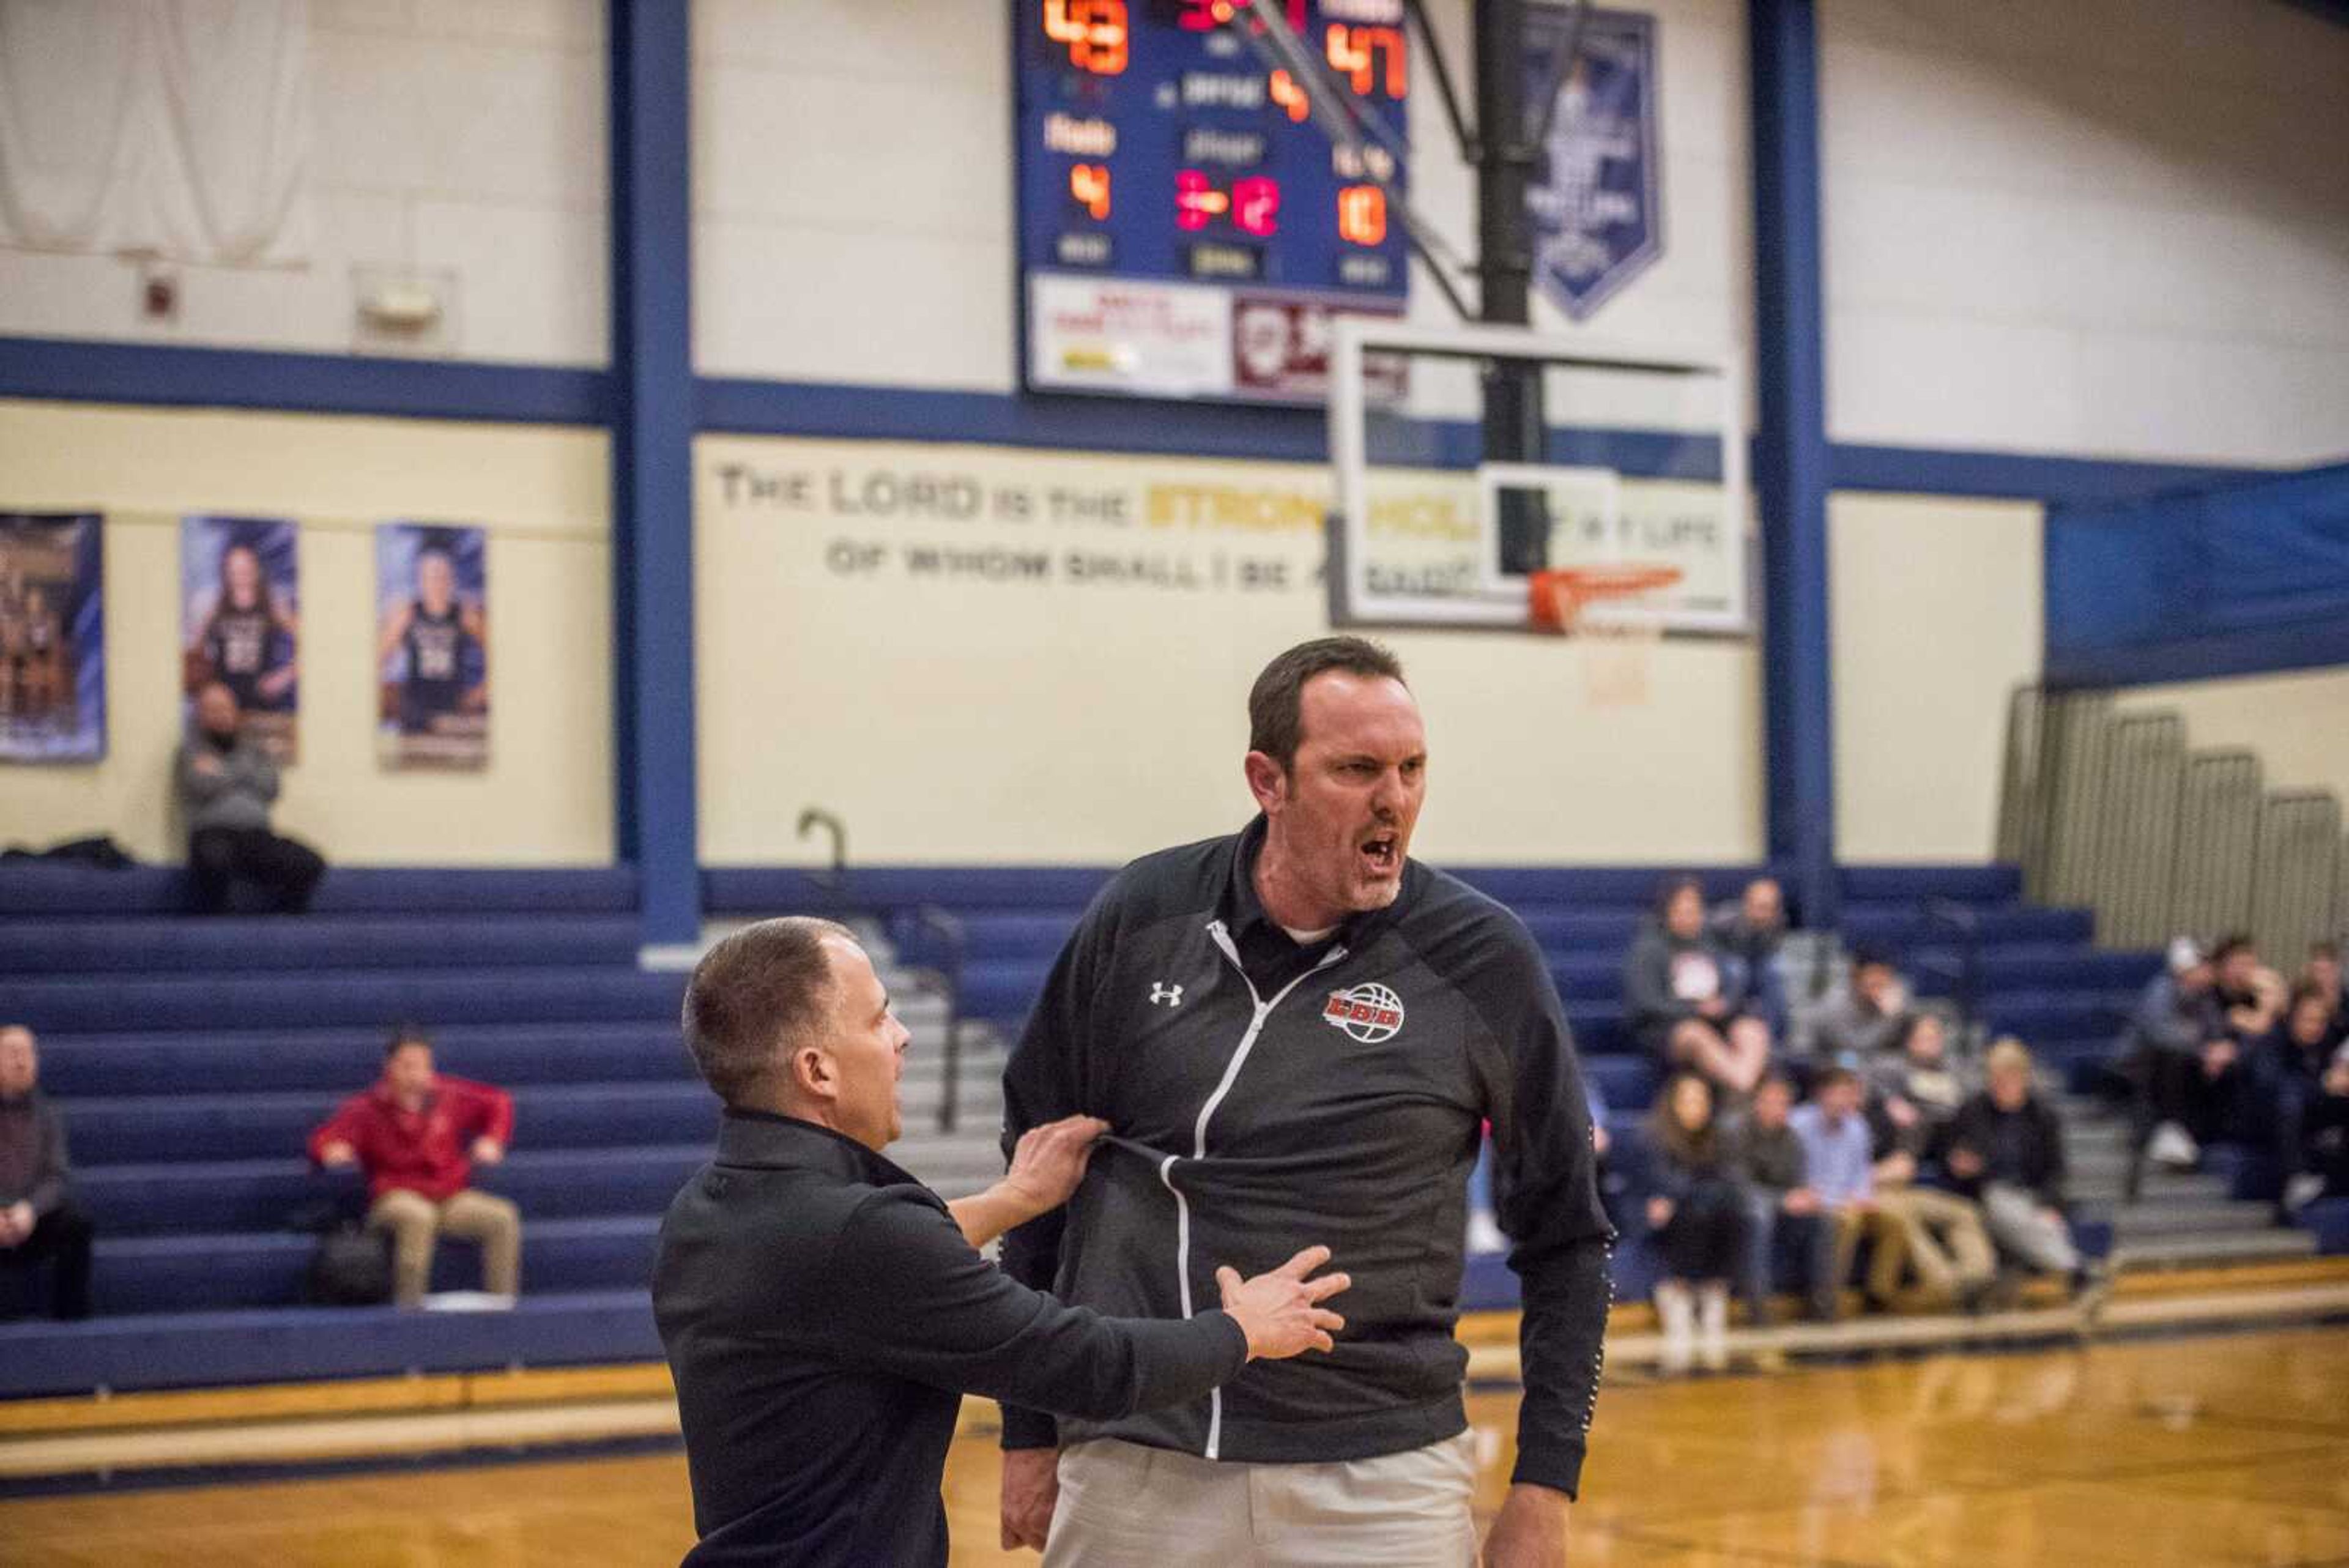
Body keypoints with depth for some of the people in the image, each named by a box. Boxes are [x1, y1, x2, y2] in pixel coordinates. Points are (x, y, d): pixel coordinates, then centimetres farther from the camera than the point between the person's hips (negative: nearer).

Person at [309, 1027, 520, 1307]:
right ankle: (409, 1305, -35)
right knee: (418, 1216, -40)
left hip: (452, 1198, 3)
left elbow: (499, 1102, 18)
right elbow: (322, 1142, -10)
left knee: (504, 1217, -21)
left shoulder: (450, 1095, 4)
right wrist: (332, 1153, -35)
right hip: (397, 1198, -3)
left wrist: (492, 1141, 0)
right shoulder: (366, 1109, -4)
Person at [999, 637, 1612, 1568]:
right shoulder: (1141, 920, 0)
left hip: (1379, 1481, -1)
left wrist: (1544, 1488, 0)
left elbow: (1565, 1237, 3)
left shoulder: (1482, 959, -4)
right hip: (1130, 1472, 2)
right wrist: (1028, 1433, 11)